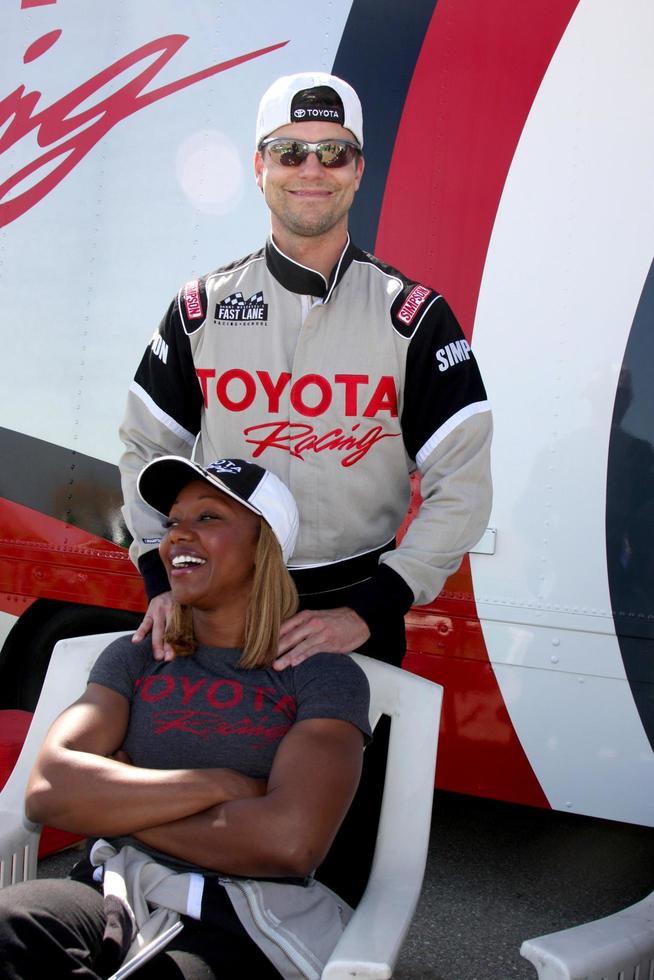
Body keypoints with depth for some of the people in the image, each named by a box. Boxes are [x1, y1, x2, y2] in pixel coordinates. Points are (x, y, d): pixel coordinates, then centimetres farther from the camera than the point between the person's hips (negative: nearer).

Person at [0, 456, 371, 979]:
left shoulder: (325, 677, 4)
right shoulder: (134, 658, 16)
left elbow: (291, 841, -14)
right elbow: (48, 789, -1)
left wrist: (118, 805, -4)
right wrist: (220, 786, -8)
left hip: (245, 923, -3)